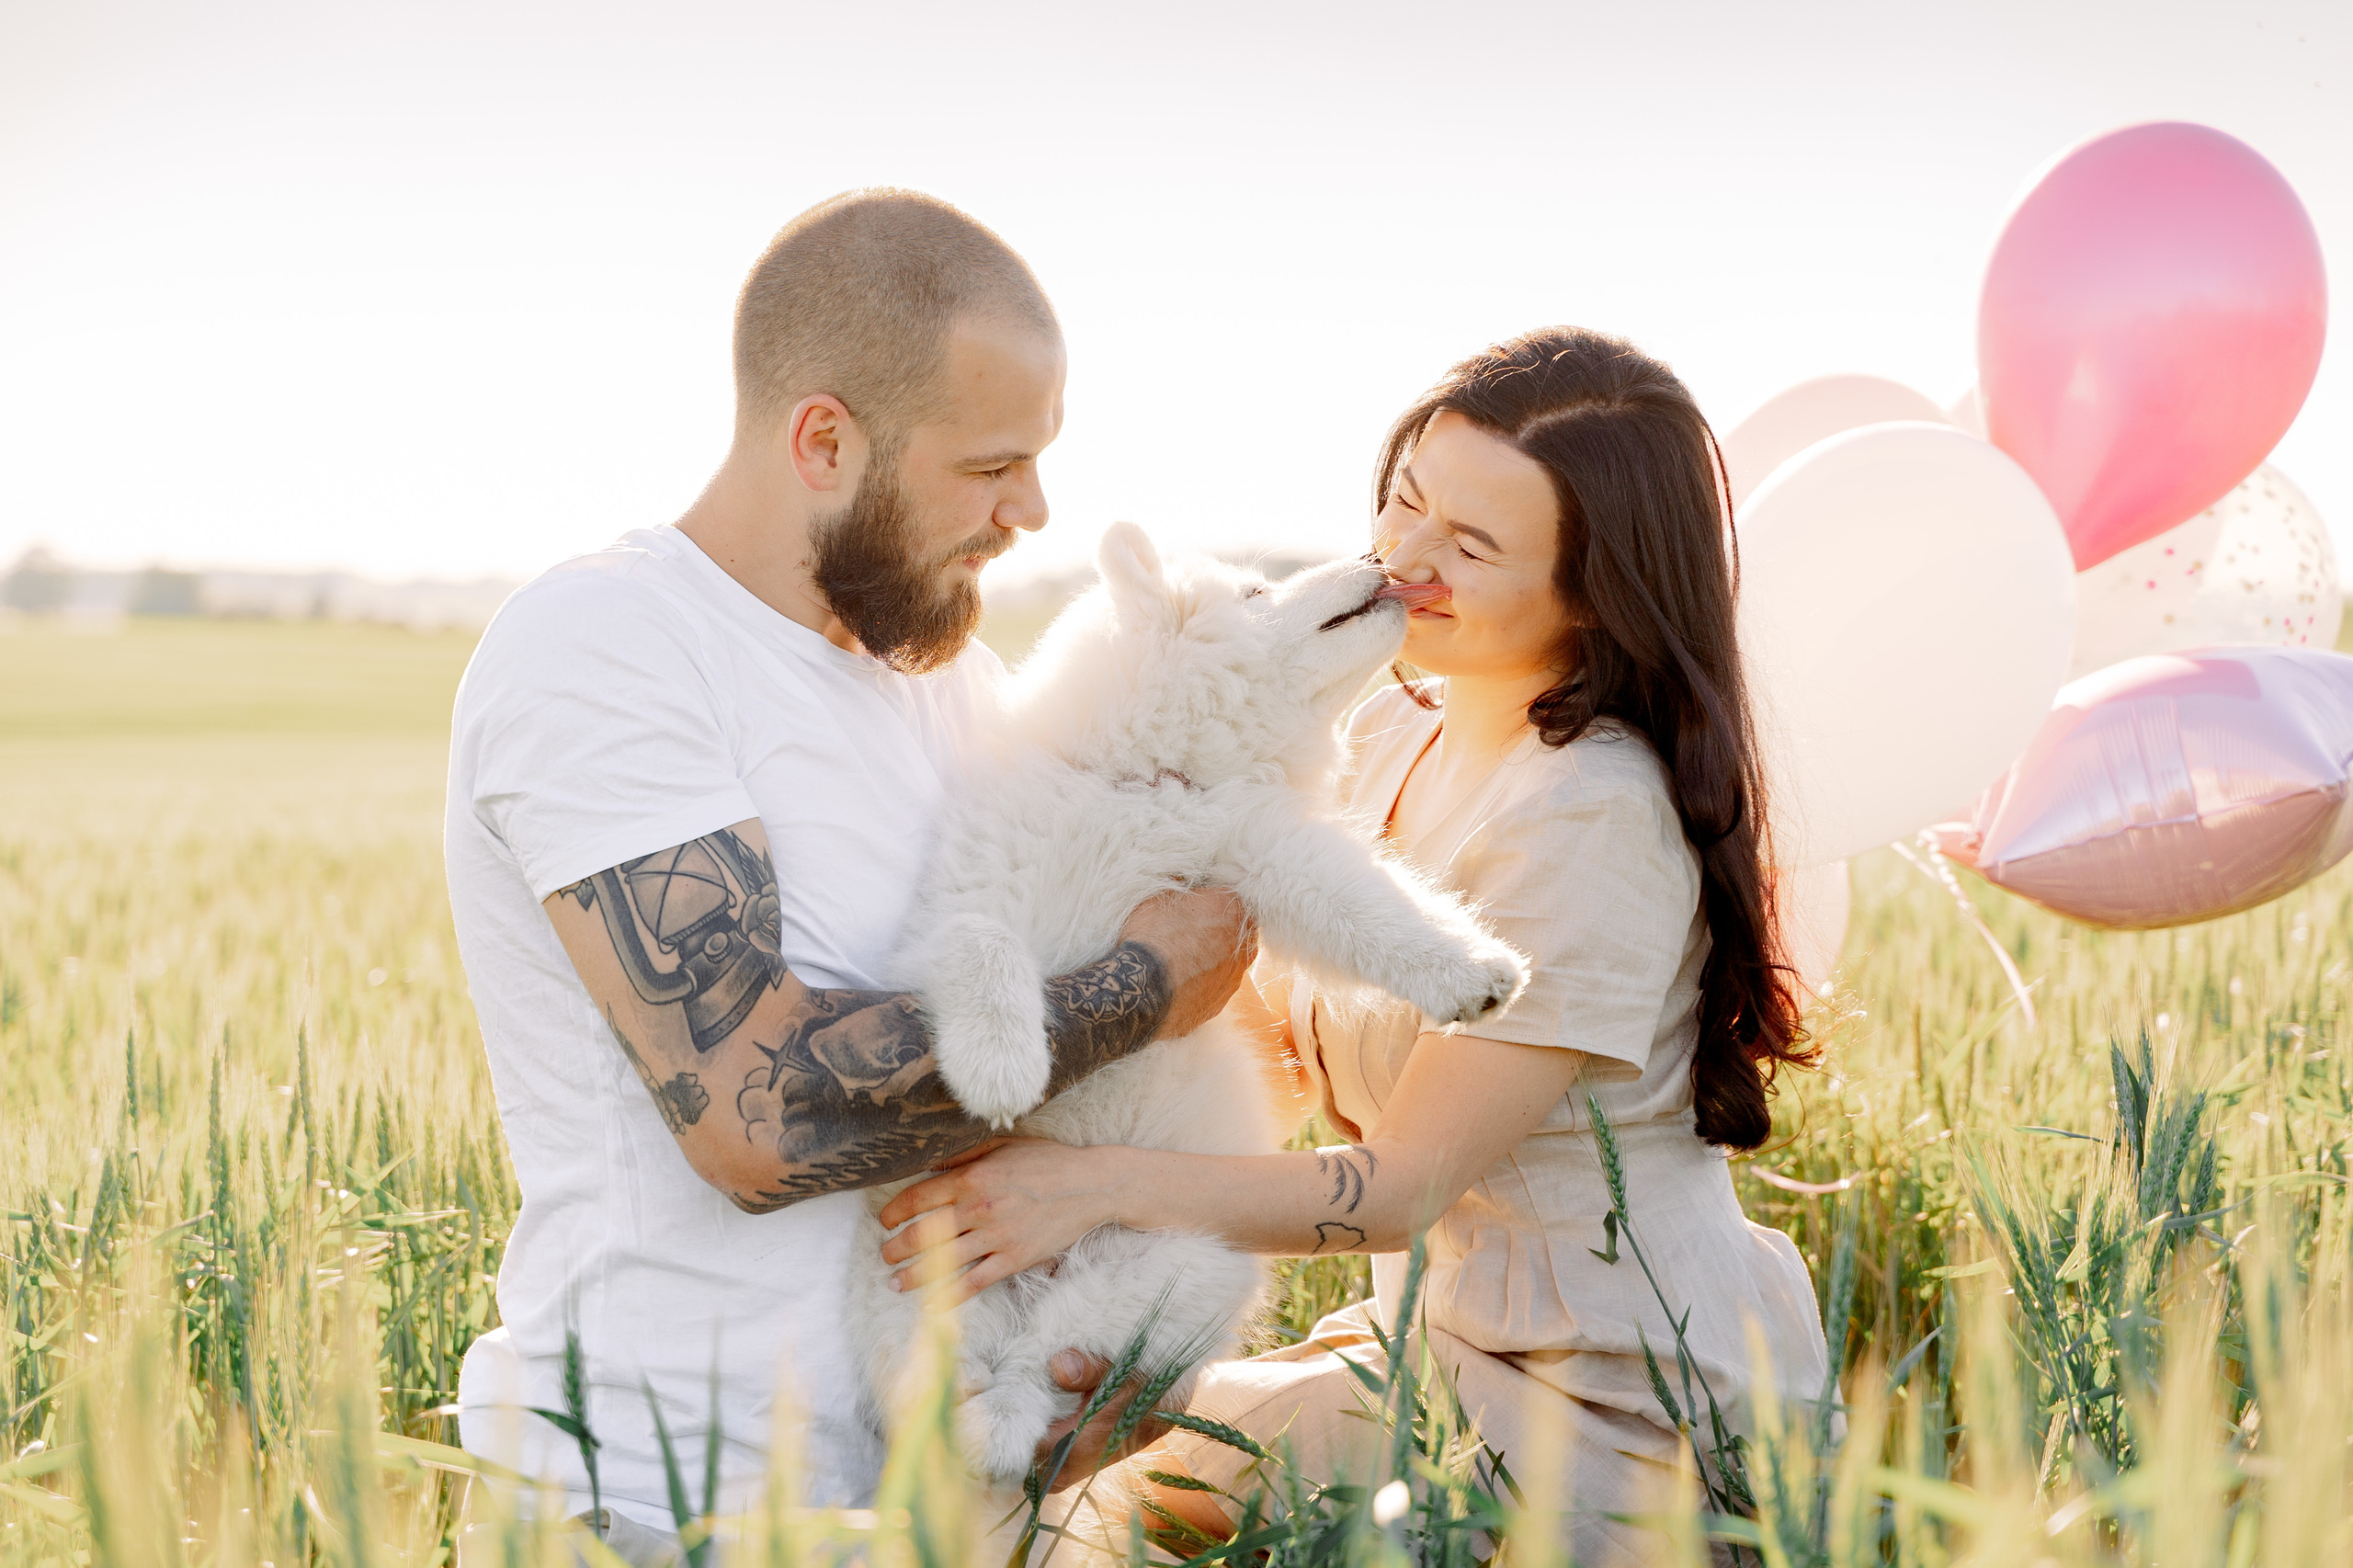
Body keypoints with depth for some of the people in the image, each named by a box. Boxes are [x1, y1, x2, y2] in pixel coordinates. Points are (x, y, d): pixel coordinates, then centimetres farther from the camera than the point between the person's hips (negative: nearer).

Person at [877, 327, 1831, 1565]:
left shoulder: (1595, 822, -24)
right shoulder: (1395, 736, 4)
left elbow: (1405, 1184, -24)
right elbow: (1313, 1046, 8)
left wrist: (1101, 1187, -30)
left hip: (1617, 1410, -8)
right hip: (1464, 1325, 8)